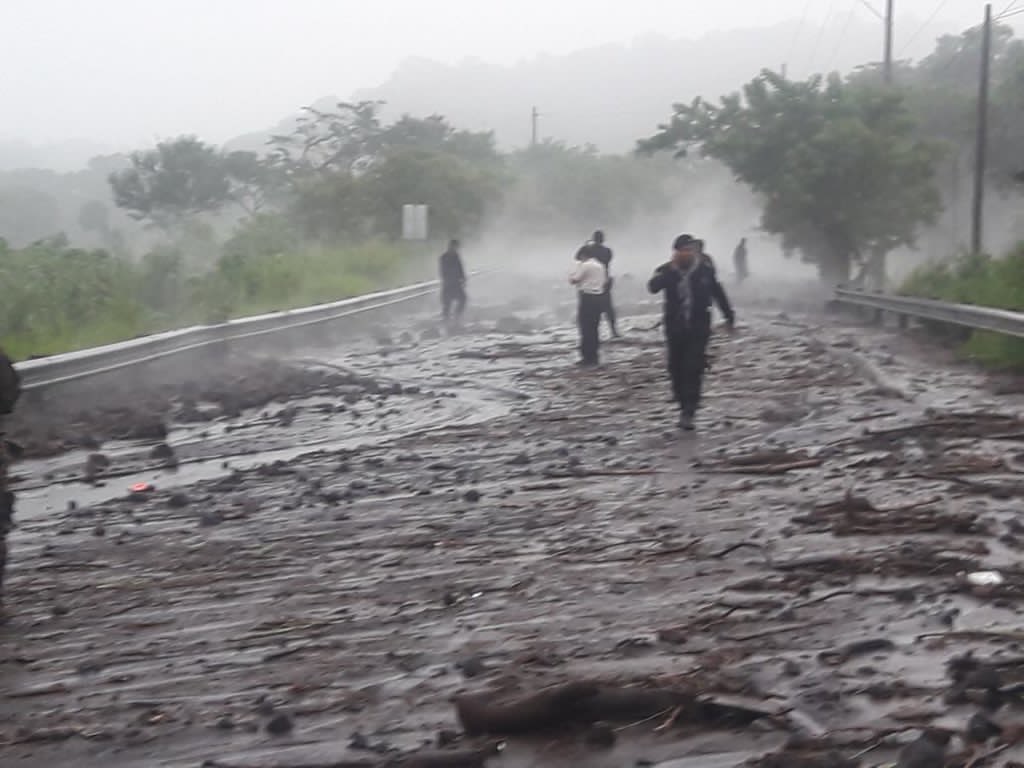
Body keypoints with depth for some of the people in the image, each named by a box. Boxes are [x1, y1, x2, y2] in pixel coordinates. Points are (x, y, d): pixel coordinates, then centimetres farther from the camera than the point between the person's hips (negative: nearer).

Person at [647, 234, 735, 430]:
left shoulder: (705, 269, -3)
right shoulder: (667, 271, -6)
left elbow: (717, 292, 11)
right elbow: (653, 287, -25)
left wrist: (729, 315, 17)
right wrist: (671, 270, -36)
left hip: (699, 328, -1)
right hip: (675, 329, 1)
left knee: (694, 369, -11)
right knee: (676, 368, 8)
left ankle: (688, 413, -13)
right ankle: (684, 404, 27)